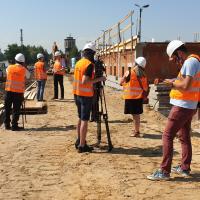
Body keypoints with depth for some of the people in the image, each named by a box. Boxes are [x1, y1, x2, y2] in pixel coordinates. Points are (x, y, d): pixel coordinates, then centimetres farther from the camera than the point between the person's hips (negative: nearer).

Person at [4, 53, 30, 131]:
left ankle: (7, 124, 16)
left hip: (9, 90, 3)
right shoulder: (24, 70, -5)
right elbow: (28, 76, 12)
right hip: (19, 92, -3)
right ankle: (14, 125, 0)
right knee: (16, 109, 1)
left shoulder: (9, 67, 1)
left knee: (7, 108, 12)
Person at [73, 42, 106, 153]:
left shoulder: (78, 63, 9)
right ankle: (82, 146, -1)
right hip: (86, 95, -8)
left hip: (77, 94, 8)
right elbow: (85, 82, -24)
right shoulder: (89, 64, -16)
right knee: (84, 120, -4)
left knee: (80, 118, 18)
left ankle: (79, 141, 26)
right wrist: (99, 79, -16)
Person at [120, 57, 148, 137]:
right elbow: (145, 89, 5)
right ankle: (136, 130, 25)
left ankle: (136, 132, 6)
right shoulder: (143, 75, 0)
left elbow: (121, 83, 1)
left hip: (130, 97, -4)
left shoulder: (129, 73, -9)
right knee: (137, 114, 14)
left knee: (135, 115, 1)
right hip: (139, 97, 4)